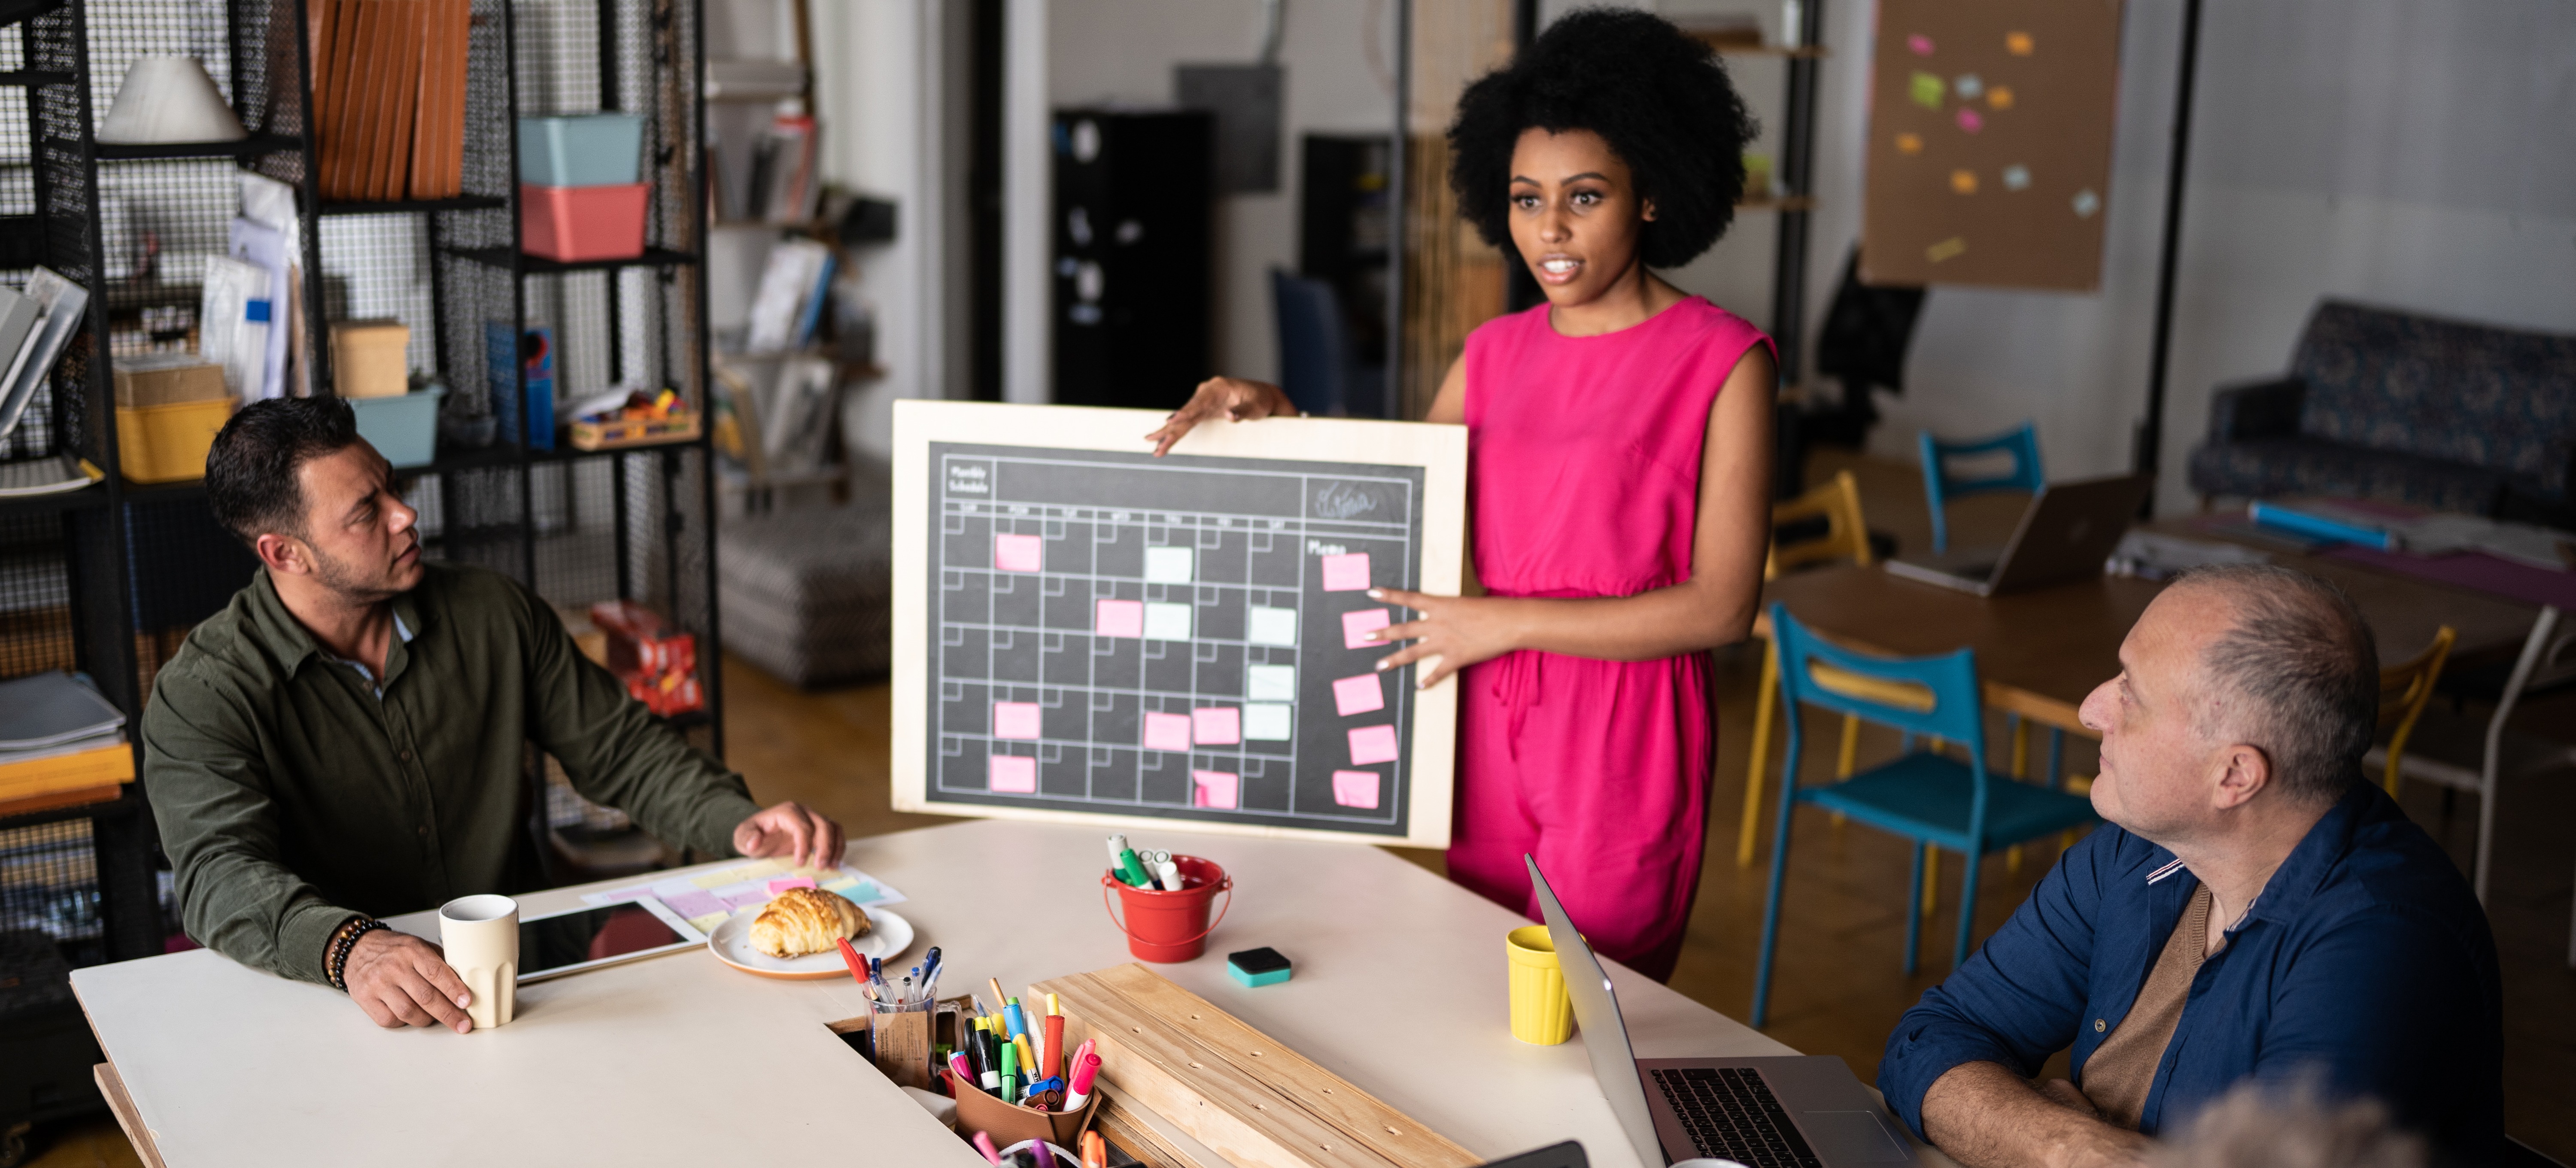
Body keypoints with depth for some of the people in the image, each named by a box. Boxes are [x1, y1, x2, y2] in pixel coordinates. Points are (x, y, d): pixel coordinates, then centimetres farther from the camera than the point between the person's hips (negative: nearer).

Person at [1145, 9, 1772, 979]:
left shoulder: (1722, 361, -9)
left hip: (1625, 748, -5)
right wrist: (1276, 416, 0)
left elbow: (1720, 607, -13)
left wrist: (1506, 622, -15)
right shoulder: (1494, 356, 9)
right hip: (1491, 729, 5)